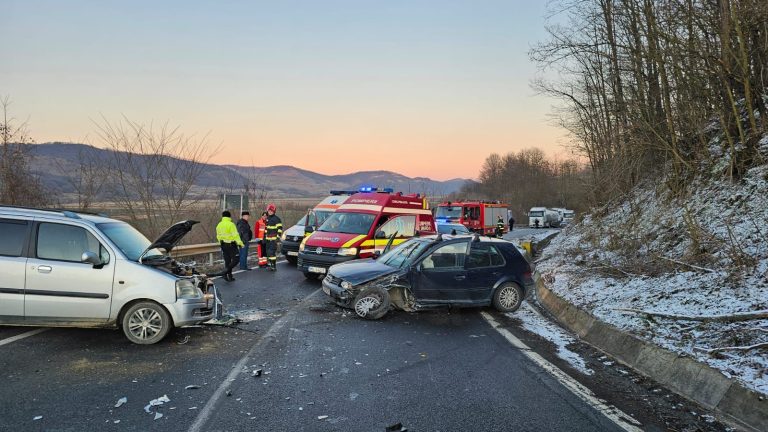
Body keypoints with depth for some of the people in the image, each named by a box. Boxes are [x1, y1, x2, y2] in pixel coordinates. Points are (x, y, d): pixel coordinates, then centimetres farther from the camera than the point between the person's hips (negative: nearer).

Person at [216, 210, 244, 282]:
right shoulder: (231, 224, -14)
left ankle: (229, 277, 14)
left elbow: (218, 236, 14)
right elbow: (235, 235, -18)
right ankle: (226, 271, -18)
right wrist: (240, 242, -15)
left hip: (223, 245, 7)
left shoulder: (219, 225, 8)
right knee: (235, 259, 0)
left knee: (227, 261, 12)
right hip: (231, 244, -7)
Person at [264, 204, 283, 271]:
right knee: (268, 252, 9)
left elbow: (280, 228, -10)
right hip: (268, 239, 8)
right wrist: (265, 236, 24)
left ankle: (274, 266, -10)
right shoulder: (267, 219, 17)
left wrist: (278, 237, -16)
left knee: (272, 252, -13)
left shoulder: (276, 219, -7)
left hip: (274, 238, -8)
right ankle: (270, 264, 19)